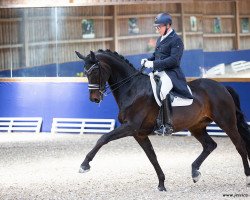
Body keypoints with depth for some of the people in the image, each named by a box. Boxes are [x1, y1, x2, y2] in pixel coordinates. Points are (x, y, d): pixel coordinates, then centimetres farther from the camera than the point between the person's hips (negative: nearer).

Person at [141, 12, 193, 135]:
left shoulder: (176, 40, -8)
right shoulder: (160, 39, 19)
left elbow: (173, 60, -18)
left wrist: (154, 64, -23)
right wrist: (148, 60, 5)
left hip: (171, 73, -10)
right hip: (158, 72, 10)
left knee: (162, 91, -33)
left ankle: (168, 125, -32)